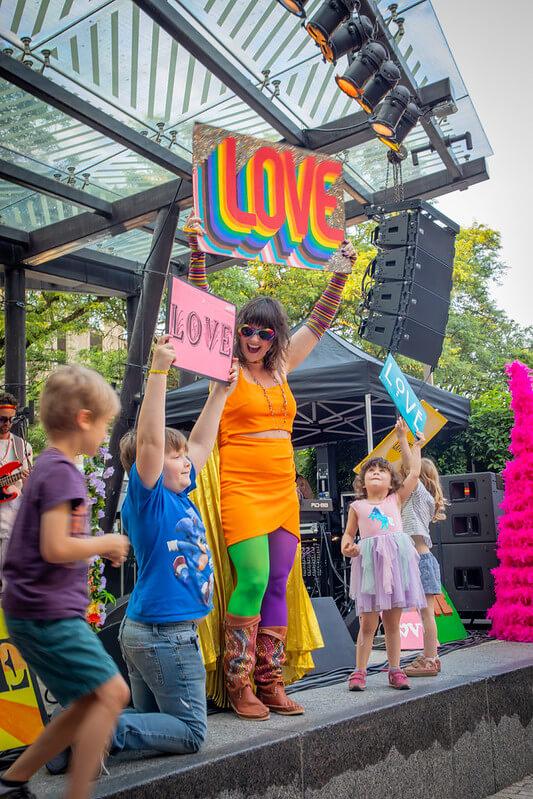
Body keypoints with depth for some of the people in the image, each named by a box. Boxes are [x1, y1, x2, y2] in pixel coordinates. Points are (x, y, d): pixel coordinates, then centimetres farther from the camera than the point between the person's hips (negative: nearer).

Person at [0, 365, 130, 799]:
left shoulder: (48, 466, 15)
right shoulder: (61, 471, -17)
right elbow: (55, 549, -25)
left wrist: (98, 546, 12)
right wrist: (104, 543, -10)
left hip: (41, 611, 10)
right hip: (48, 613, -10)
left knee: (89, 704, 14)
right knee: (111, 693, -9)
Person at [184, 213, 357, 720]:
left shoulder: (280, 368, 13)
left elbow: (318, 323, 19)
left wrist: (340, 273, 15)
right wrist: (197, 252, -17)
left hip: (283, 489, 6)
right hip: (241, 487, -5)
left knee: (277, 586, 5)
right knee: (253, 582, -12)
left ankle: (270, 684, 12)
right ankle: (238, 687, 1)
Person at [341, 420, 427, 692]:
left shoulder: (396, 500, 14)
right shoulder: (357, 507, 11)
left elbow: (414, 473, 15)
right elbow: (348, 533, 18)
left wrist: (416, 446, 23)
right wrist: (346, 545, -4)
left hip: (396, 559, 2)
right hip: (370, 562, -1)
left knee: (393, 621, 6)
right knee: (367, 621, -2)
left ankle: (395, 670, 16)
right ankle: (359, 671, 7)